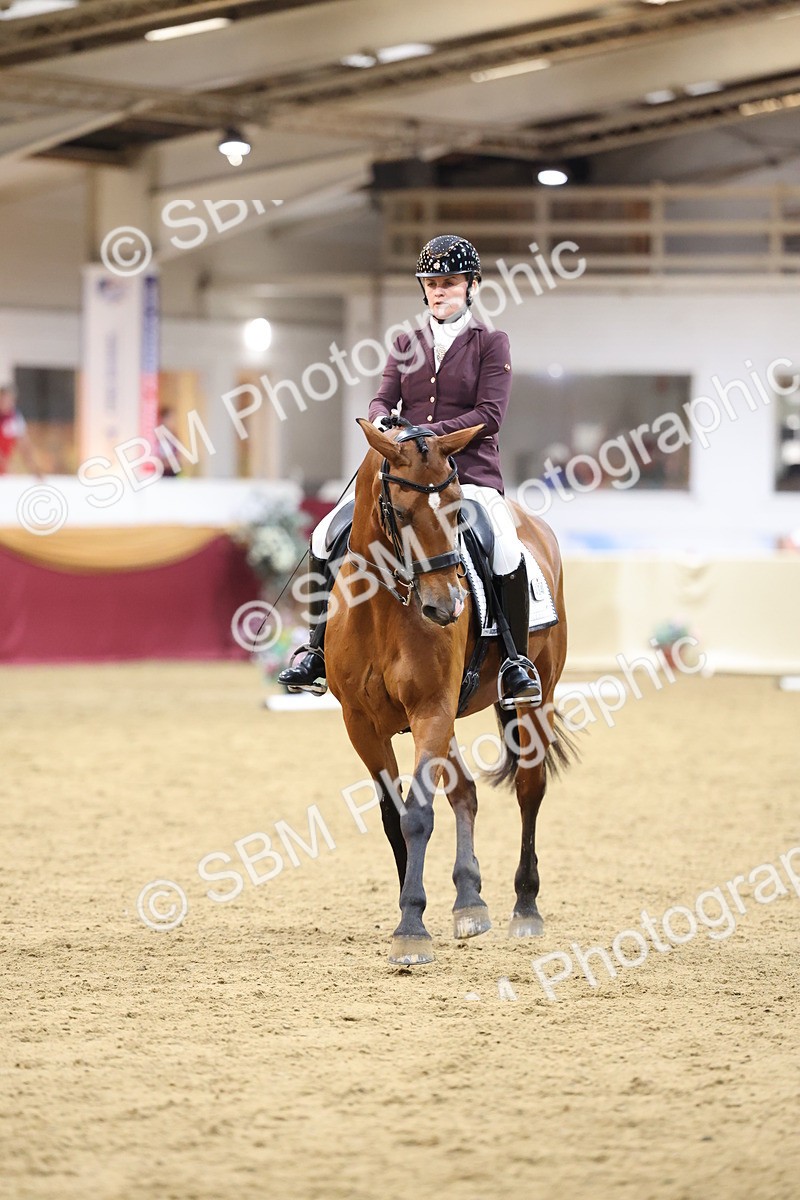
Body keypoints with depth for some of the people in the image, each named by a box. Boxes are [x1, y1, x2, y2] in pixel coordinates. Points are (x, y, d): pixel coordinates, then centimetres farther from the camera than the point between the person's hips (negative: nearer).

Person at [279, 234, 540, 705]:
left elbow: (490, 414, -8)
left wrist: (430, 435, -21)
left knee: (507, 551, -32)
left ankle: (517, 662, -18)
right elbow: (384, 399, 7)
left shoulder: (491, 343, 2)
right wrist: (382, 421, -18)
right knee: (327, 535, -11)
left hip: (469, 470, -4)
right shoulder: (407, 345, 15)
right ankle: (318, 652, -2)